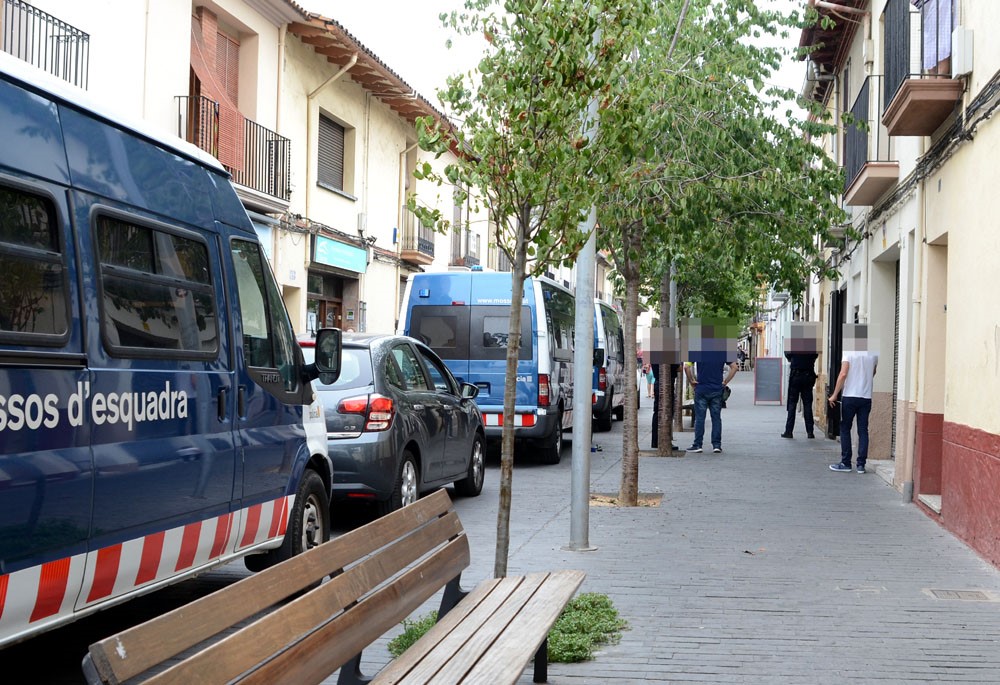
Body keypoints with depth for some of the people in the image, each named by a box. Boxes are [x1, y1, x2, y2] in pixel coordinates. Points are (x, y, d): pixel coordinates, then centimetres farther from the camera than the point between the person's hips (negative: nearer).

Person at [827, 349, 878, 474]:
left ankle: (846, 463, 7)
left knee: (845, 429, 7)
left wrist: (835, 394, -10)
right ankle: (861, 464, 5)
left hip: (850, 396, -3)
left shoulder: (849, 351, -8)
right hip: (867, 397, 3)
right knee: (863, 430, 6)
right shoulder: (874, 353, 4)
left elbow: (843, 374, -15)